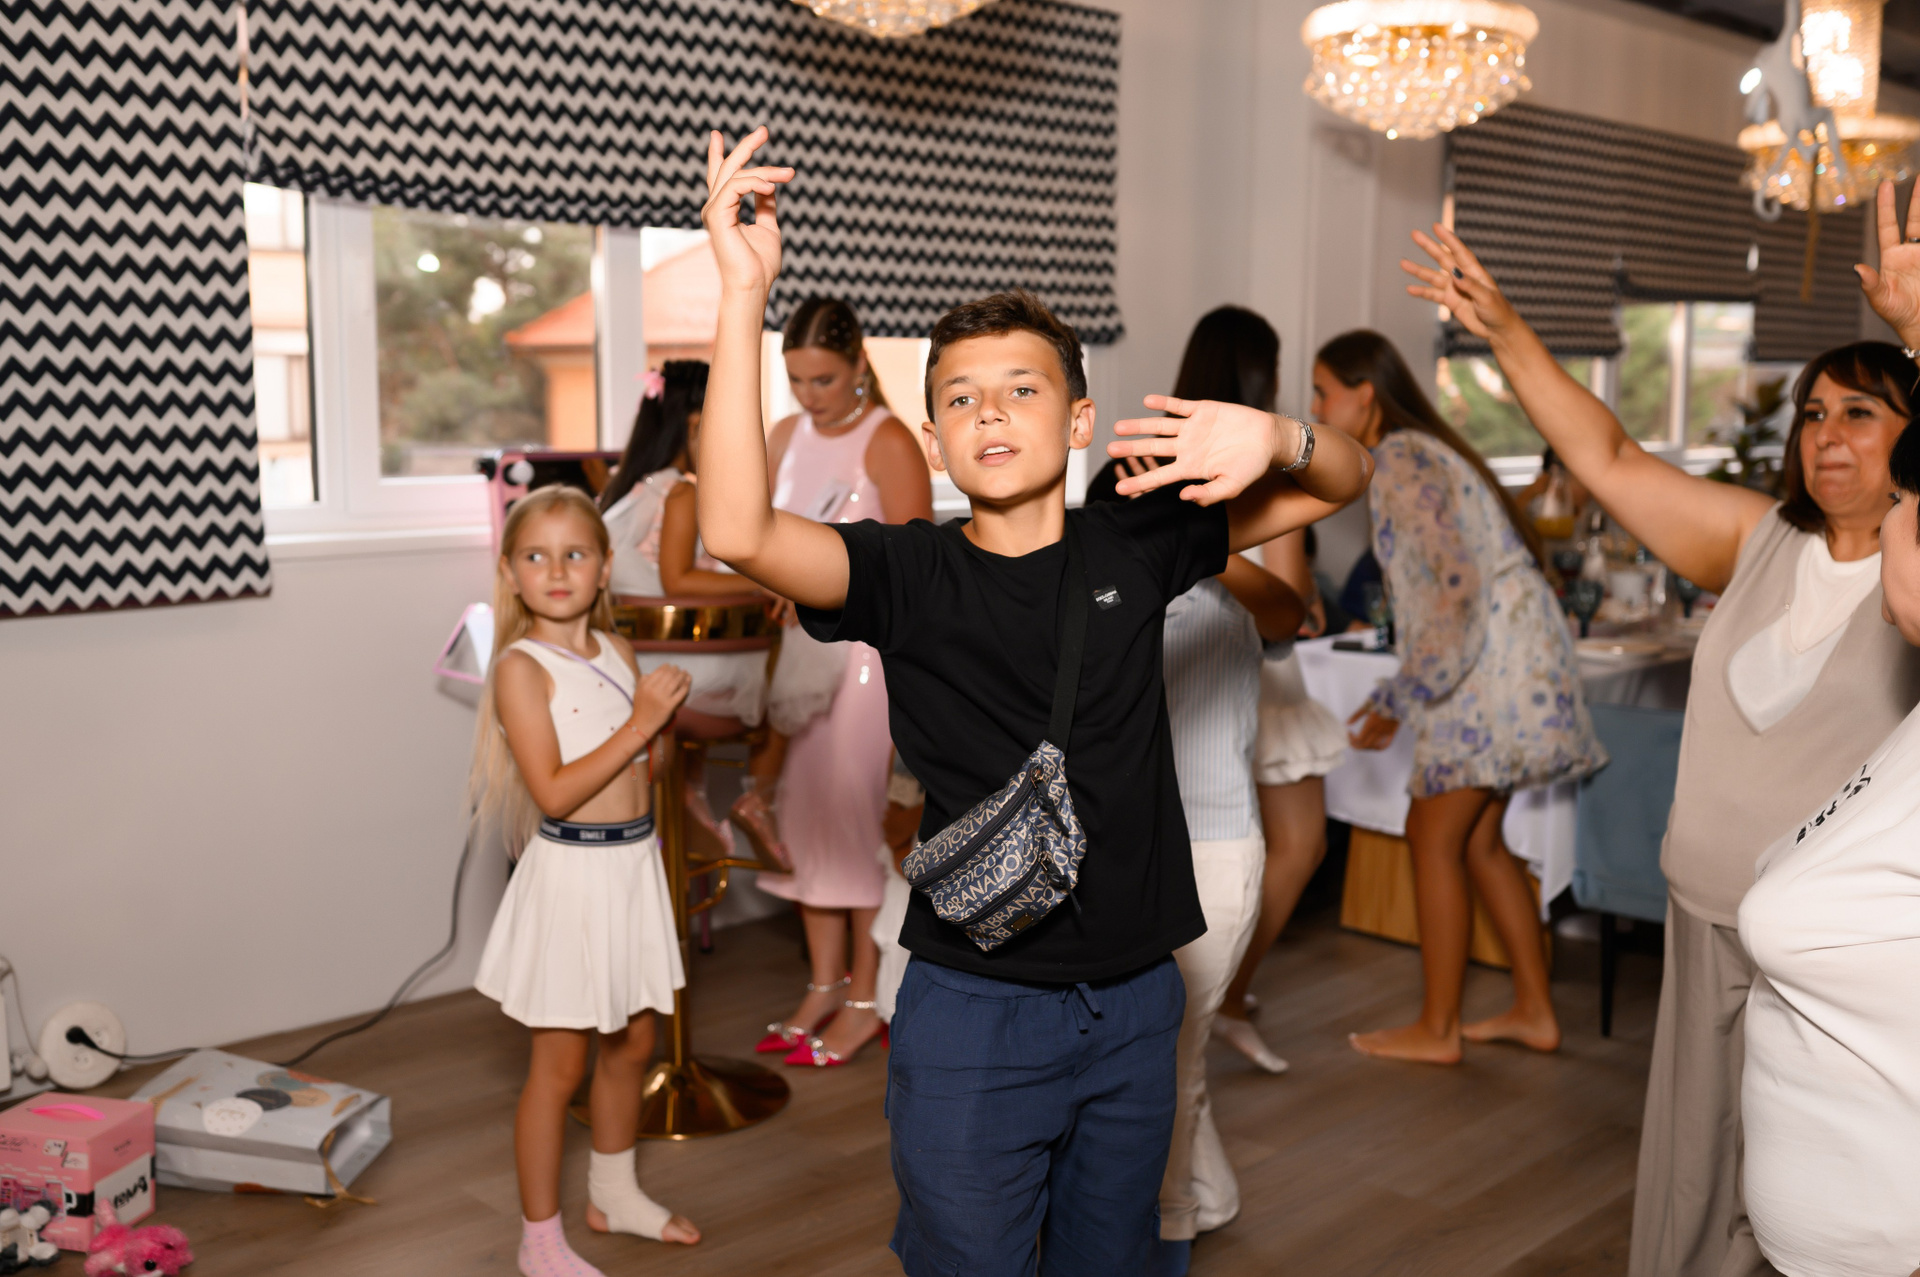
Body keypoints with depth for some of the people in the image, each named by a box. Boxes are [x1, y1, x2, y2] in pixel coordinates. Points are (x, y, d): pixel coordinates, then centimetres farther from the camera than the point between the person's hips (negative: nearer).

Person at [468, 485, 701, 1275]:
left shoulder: (615, 652, 6)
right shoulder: (522, 667, -14)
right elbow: (553, 791, -22)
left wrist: (665, 711, -2)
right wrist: (640, 722, -23)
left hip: (635, 861, 7)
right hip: (572, 870, -7)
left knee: (631, 1045, 20)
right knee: (559, 1064, 4)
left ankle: (614, 1194, 40)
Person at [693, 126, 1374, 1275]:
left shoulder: (1134, 546, -1)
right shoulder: (909, 574, -10)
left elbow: (1343, 482, 3)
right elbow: (739, 530, -28)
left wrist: (1272, 437, -21)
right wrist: (745, 293, -32)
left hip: (1136, 1004, 3)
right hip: (974, 1010, -3)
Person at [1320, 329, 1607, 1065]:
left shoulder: (1401, 459, -13)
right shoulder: (1420, 451, 18)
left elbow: (1454, 587, -21)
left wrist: (1399, 698, -16)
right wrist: (1400, 696, 18)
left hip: (1492, 656, -10)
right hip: (1505, 654, 10)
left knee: (1434, 834, -3)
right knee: (1476, 839, 14)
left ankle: (1436, 1030, 6)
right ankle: (1535, 1011, 21)